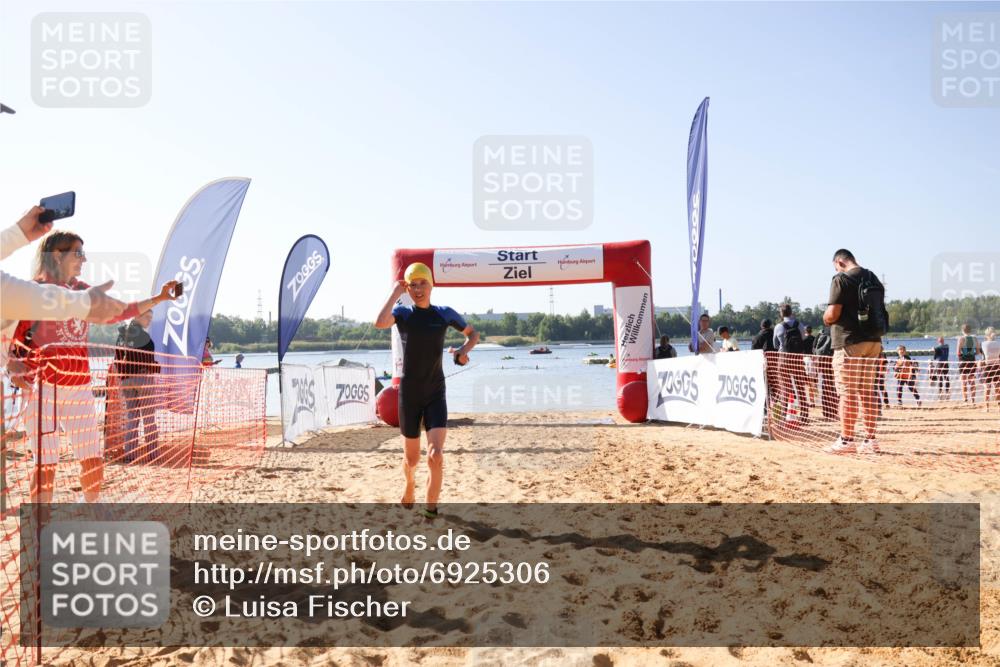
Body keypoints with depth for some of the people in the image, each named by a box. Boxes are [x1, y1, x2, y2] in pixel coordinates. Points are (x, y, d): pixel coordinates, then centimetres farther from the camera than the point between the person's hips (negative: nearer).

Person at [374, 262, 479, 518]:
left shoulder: (445, 314, 0)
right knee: (411, 459, 13)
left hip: (436, 394, 0)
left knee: (436, 457, -15)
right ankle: (410, 484, 47)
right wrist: (396, 292, -18)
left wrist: (463, 350, -6)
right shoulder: (403, 313, -5)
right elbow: (380, 323, -28)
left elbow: (473, 333, 15)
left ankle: (431, 510, 2)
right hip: (409, 395, 0)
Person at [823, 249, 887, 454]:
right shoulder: (875, 279, 15)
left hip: (850, 342, -7)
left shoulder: (841, 279, -9)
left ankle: (846, 440, -1)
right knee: (868, 392, 10)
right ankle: (870, 440, 13)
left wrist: (825, 317, 6)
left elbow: (832, 315, -15)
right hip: (874, 341, 7)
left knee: (847, 393, -3)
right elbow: (881, 313, 18)